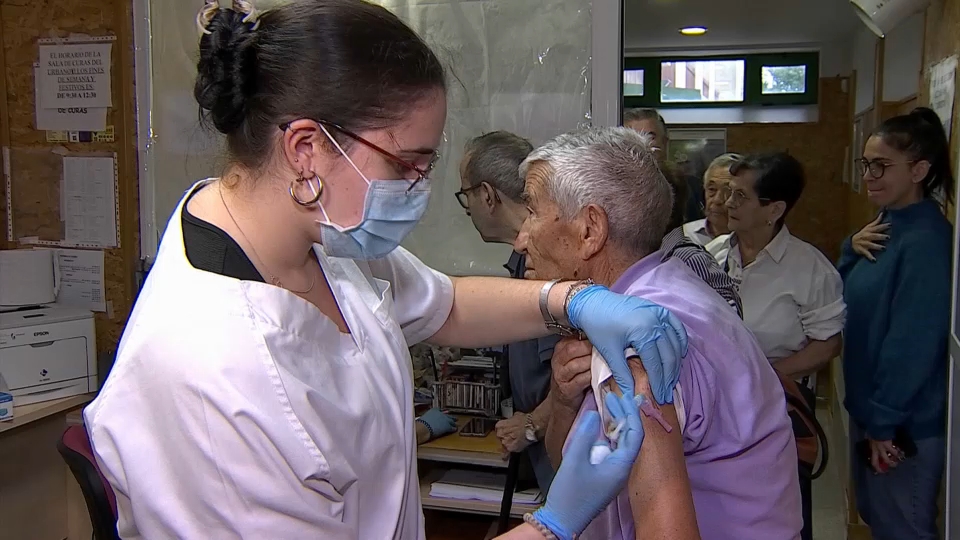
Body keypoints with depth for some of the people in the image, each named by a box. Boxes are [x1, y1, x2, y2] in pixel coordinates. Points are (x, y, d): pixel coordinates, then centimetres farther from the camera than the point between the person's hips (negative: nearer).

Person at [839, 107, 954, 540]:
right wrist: (852, 248, -5)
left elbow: (914, 341, -23)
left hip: (903, 424, -9)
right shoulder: (888, 227, 6)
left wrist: (884, 424, -18)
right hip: (870, 409, 9)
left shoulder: (926, 241, -22)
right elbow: (851, 306, 12)